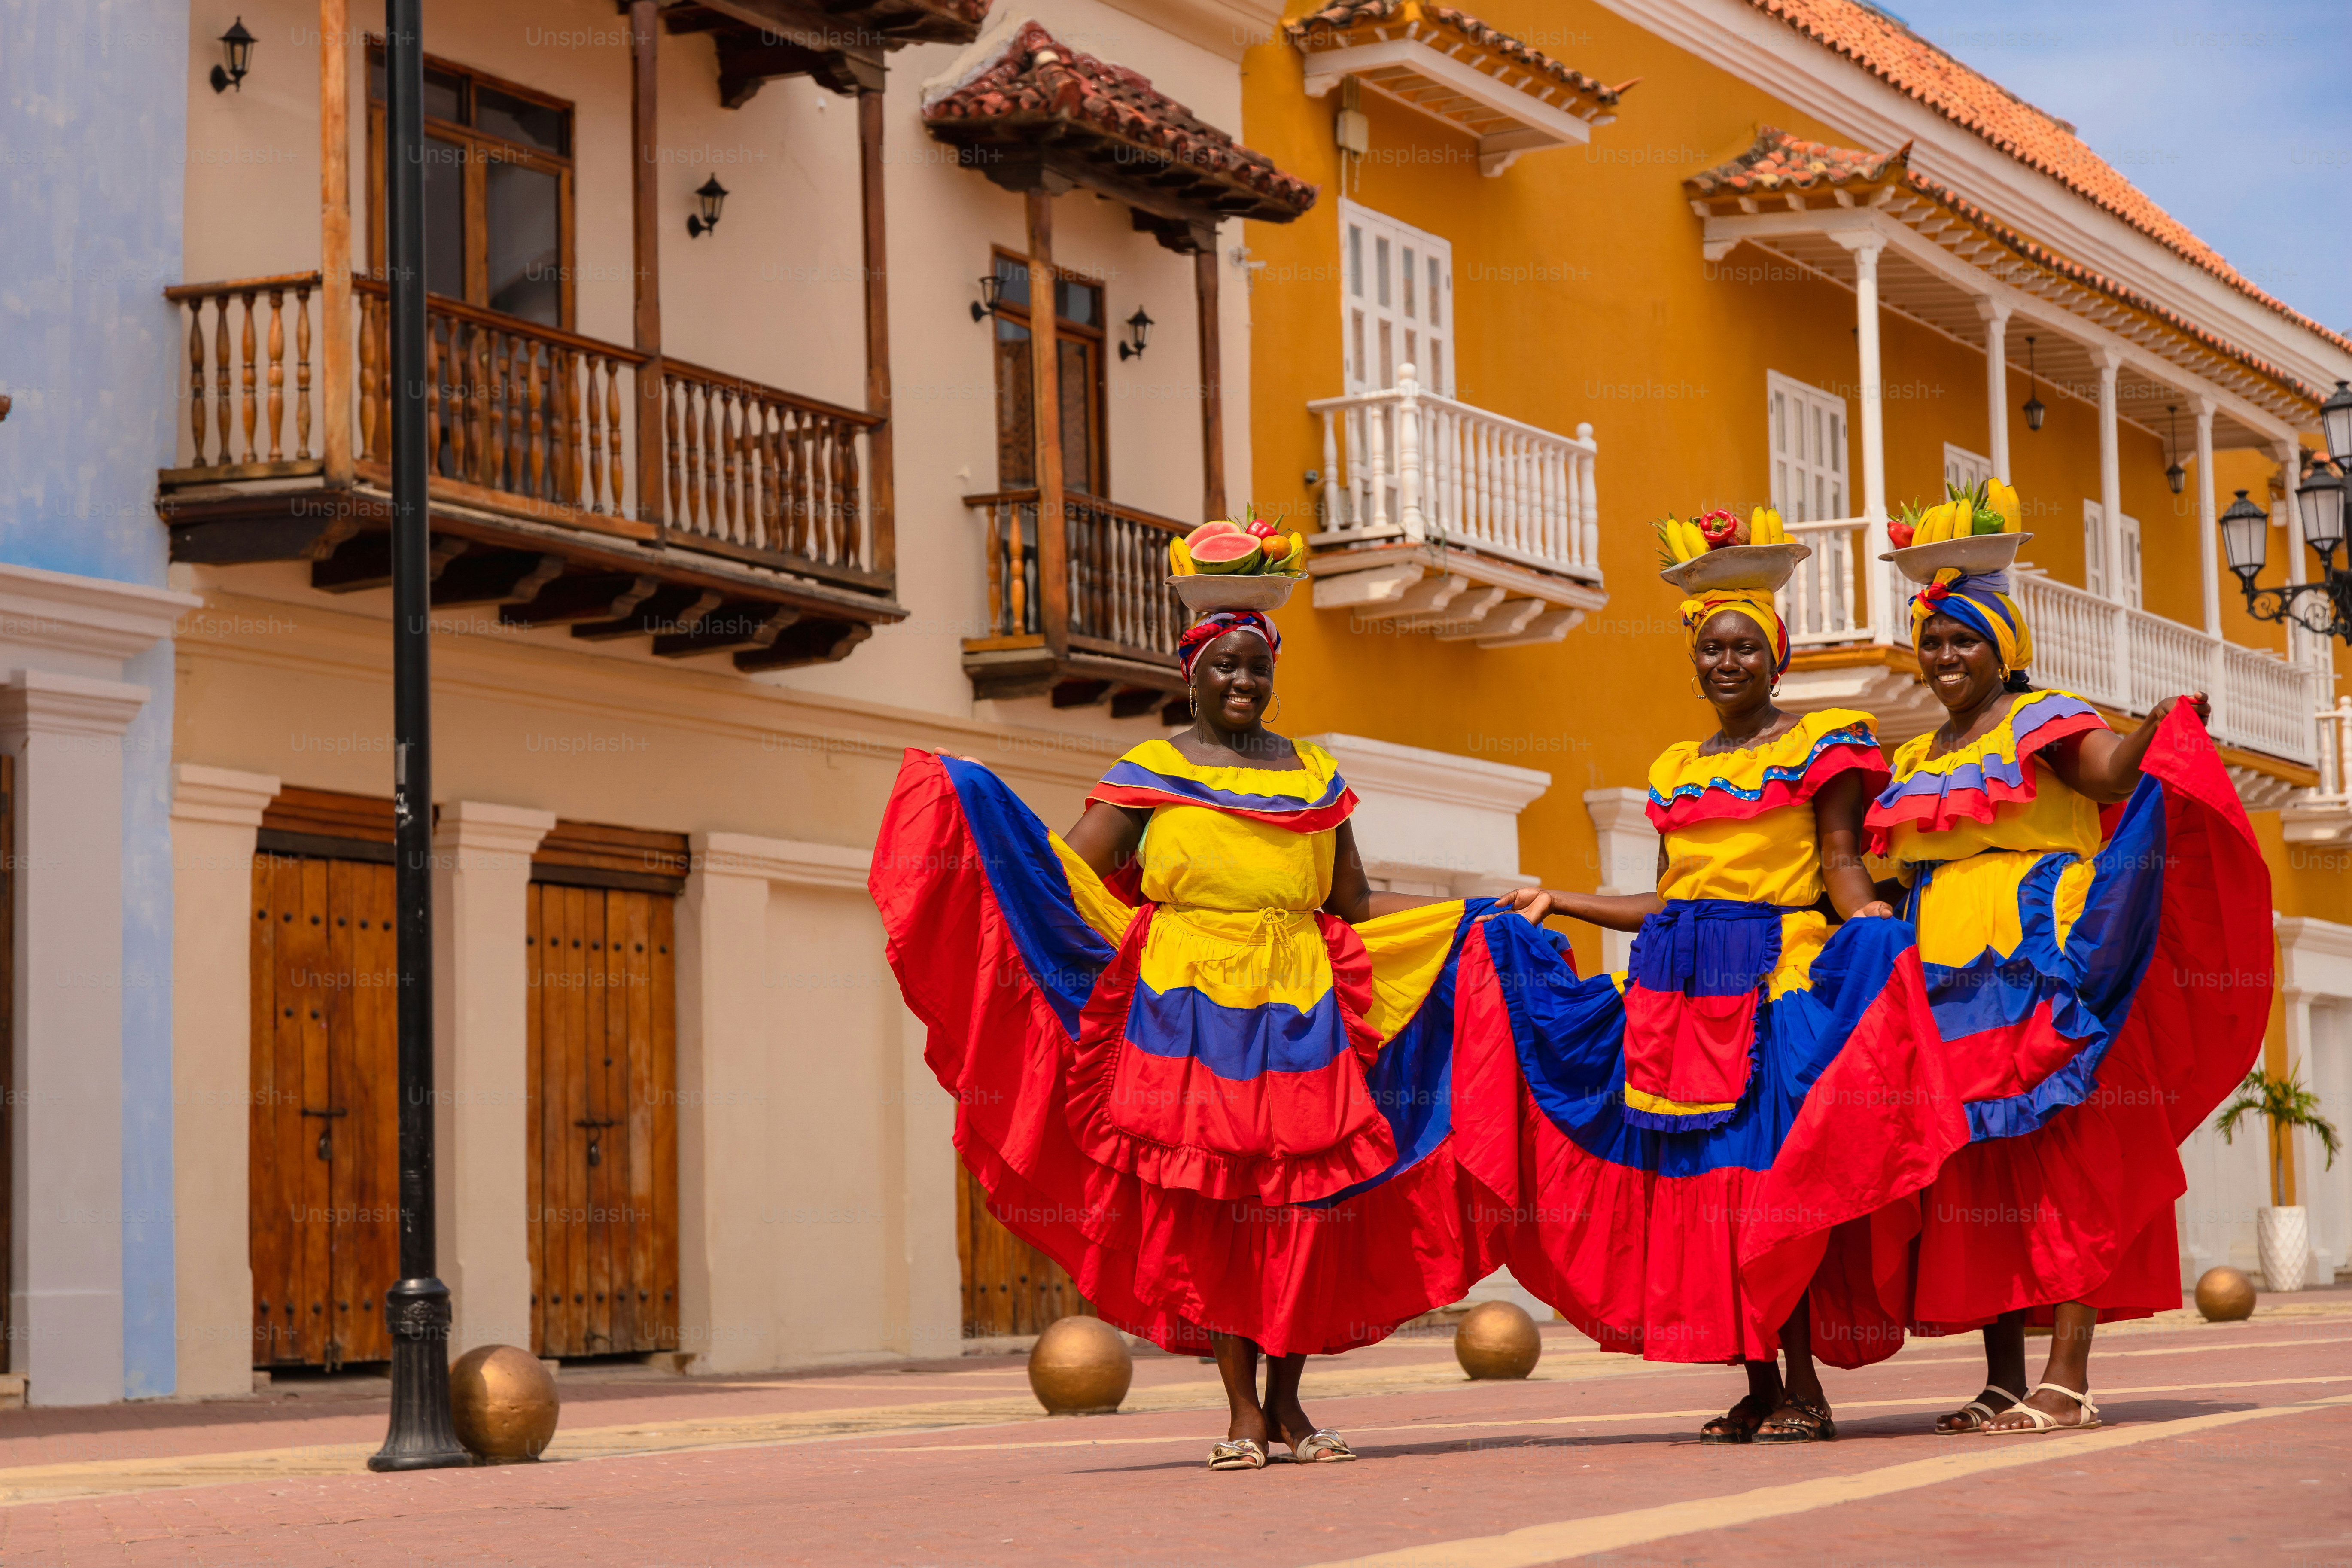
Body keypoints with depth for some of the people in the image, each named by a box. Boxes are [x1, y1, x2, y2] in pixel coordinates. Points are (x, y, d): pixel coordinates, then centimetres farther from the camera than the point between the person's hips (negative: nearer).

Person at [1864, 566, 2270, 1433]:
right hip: (1951, 985, 7)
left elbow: (2110, 774, -20)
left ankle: (2069, 1378, -15)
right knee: (1975, 1171, 3)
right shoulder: (1918, 761, 21)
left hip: (2044, 968, -7)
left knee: (2063, 1161, -11)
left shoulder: (2043, 721, 1)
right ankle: (2005, 1380, 6)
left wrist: (2156, 729, -38)